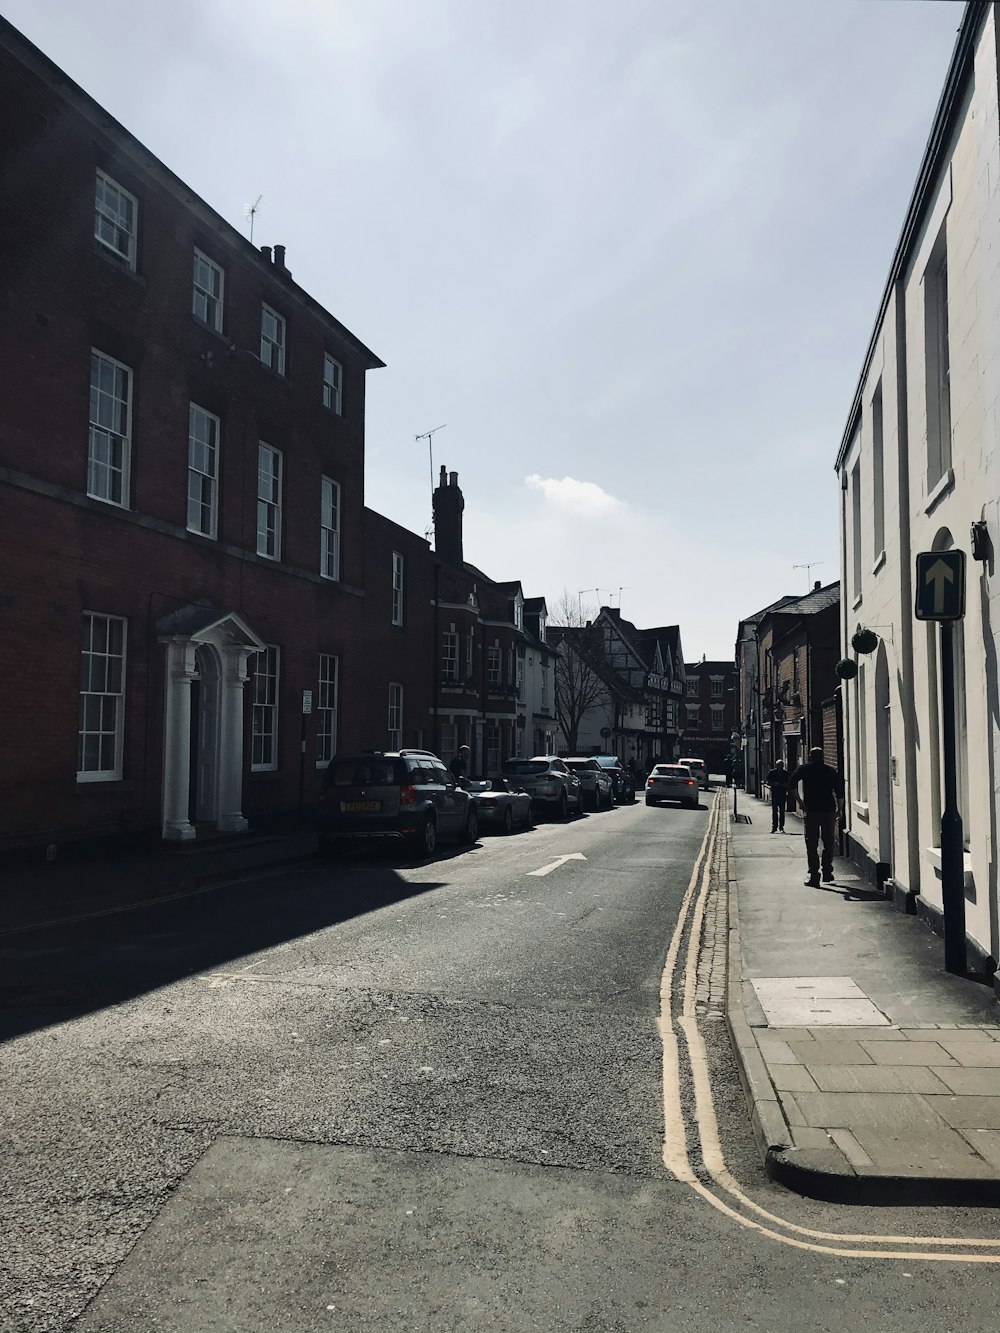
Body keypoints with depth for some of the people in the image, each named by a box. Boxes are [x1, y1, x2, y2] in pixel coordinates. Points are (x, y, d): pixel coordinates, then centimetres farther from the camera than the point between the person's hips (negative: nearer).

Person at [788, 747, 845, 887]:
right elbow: (839, 792, 2)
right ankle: (827, 873, 19)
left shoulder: (804, 769, 3)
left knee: (811, 844, 1)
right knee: (828, 843, 16)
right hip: (829, 810, 2)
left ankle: (814, 877, -4)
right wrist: (840, 809, 8)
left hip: (811, 811, -2)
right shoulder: (832, 771, 8)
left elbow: (792, 782, -11)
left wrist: (799, 801, -8)